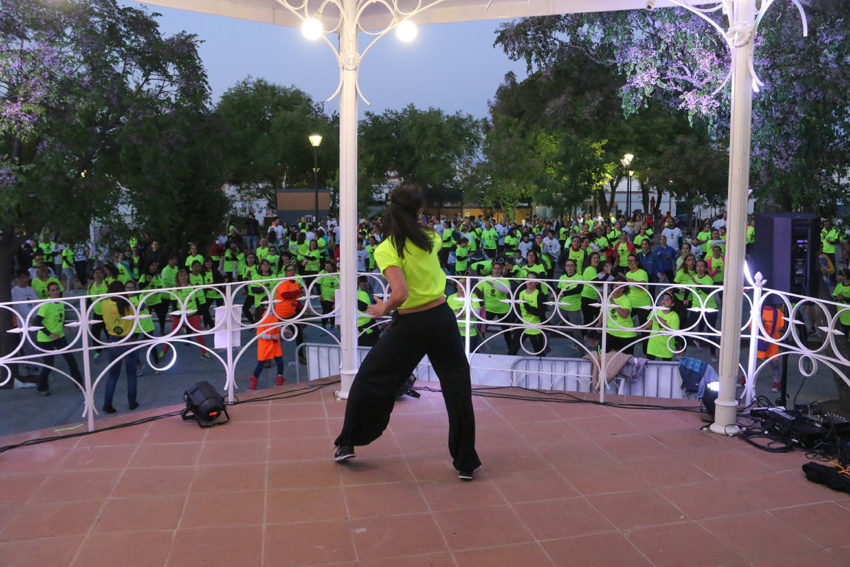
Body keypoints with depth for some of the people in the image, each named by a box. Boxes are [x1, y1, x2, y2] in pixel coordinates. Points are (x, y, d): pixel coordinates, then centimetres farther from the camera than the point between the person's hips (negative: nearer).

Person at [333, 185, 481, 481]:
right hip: (443, 318, 3)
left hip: (410, 325, -3)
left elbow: (400, 294, -24)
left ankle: (346, 444, 29)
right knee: (457, 387, 10)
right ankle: (466, 462, 15)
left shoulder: (386, 250, -14)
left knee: (369, 379, 16)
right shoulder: (430, 238, 0)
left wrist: (383, 308, -5)